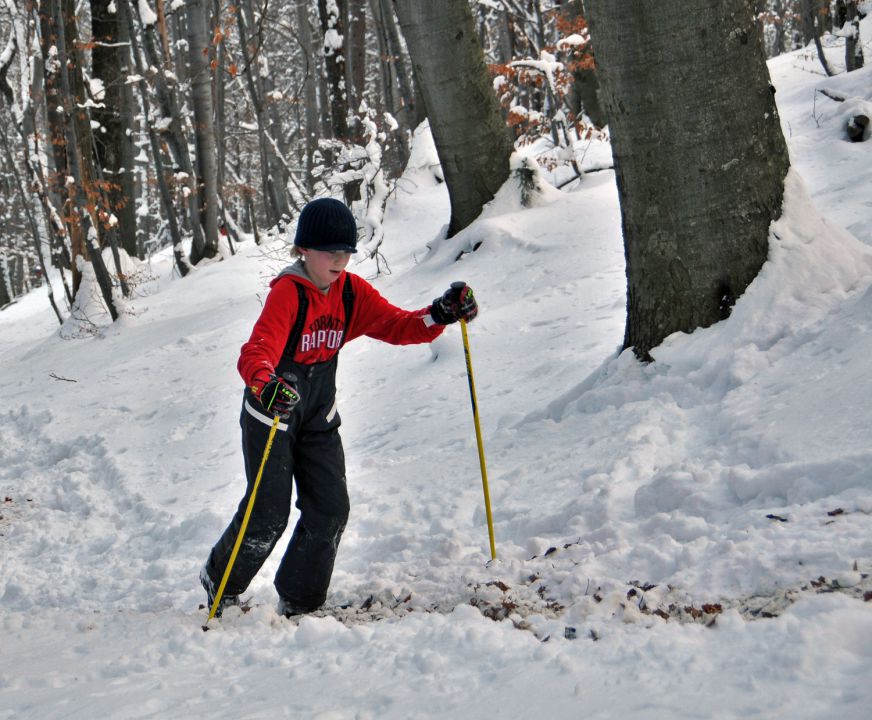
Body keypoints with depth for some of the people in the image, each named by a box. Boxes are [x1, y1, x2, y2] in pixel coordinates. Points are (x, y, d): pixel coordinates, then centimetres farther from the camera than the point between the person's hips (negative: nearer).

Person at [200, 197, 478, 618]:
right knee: (269, 515, -4)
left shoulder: (352, 291, -3)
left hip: (318, 418, 6)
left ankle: (299, 603, 17)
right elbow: (256, 352, -36)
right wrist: (265, 384, -58)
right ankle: (220, 582, 24)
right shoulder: (287, 292, -23)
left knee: (330, 511, 0)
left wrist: (439, 315, -27)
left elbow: (397, 326, -7)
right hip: (271, 416, -6)